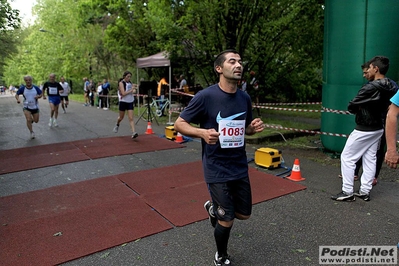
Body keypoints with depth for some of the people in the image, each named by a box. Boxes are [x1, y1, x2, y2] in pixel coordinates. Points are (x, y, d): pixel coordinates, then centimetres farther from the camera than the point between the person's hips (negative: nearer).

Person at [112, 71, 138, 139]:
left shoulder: (130, 83, 7)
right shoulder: (121, 83, -10)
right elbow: (123, 93, -21)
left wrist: (133, 91, 4)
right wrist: (131, 91, -19)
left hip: (130, 102, 4)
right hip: (123, 102, -4)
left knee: (131, 118, -7)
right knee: (121, 117, 14)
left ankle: (133, 133, -16)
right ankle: (117, 125, 47)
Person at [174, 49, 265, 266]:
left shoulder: (245, 98, 2)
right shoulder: (205, 96, -16)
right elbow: (179, 123, -11)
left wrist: (254, 127, -8)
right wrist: (202, 132, -29)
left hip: (240, 167, 6)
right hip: (217, 170, -6)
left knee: (243, 214, 16)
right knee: (227, 220, 3)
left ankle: (213, 208, 48)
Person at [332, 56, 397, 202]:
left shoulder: (370, 87, -24)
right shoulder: (391, 87, 3)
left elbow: (351, 106, -21)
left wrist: (359, 108, 1)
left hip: (364, 130, -8)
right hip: (378, 128, 8)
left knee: (347, 158, 1)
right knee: (370, 159, 14)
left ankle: (347, 192, 5)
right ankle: (365, 191, 21)